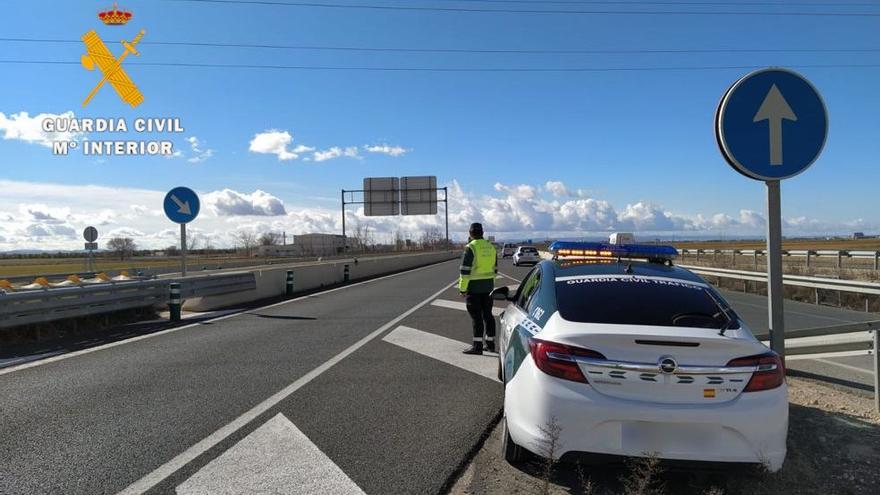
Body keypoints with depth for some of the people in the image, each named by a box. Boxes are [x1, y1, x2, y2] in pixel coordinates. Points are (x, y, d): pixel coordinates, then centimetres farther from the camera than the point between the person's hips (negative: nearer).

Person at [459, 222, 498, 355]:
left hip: (474, 287, -7)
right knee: (487, 314, 13)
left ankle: (477, 345, -3)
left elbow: (465, 270, -16)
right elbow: (494, 269, 15)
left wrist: (462, 288, -11)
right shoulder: (491, 247, 9)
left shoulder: (470, 248, -14)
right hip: (488, 286, 7)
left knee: (476, 316, -4)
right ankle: (490, 343, 19)